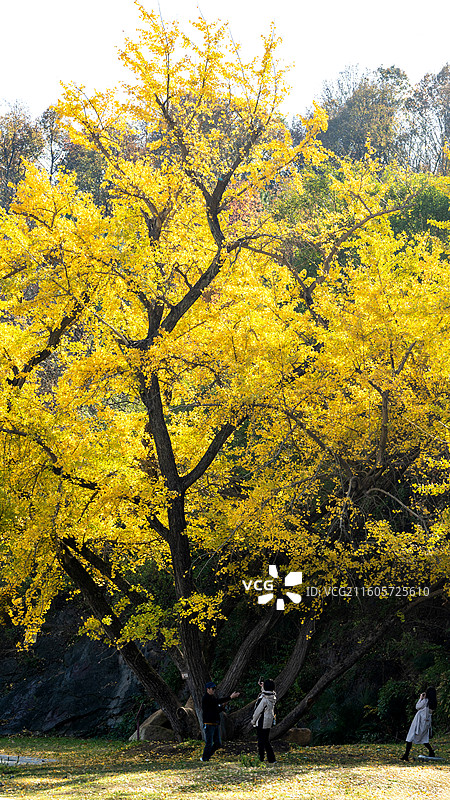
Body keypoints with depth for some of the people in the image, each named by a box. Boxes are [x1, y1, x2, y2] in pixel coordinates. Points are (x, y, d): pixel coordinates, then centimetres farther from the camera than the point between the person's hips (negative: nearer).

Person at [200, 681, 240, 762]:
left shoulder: (213, 698, 19)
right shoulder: (206, 698, -11)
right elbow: (218, 701, -25)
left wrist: (222, 705, 1)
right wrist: (231, 697, -28)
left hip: (216, 724, 9)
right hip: (209, 724, -9)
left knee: (218, 743, 8)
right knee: (209, 743, -6)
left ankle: (206, 757, 20)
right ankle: (204, 759, 5)